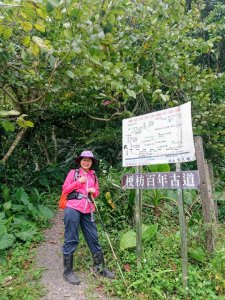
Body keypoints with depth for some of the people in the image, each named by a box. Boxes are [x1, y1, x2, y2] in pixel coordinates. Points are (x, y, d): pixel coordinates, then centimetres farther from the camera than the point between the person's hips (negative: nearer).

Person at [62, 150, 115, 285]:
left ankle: (100, 267, 23)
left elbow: (97, 192, 21)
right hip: (73, 208, -4)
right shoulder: (73, 173, 3)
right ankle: (68, 271, 17)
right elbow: (65, 189, -1)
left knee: (93, 238, 9)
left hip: (88, 211, 4)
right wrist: (78, 182, -11)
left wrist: (94, 191, -2)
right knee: (71, 240, 2)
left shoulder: (94, 176, 16)